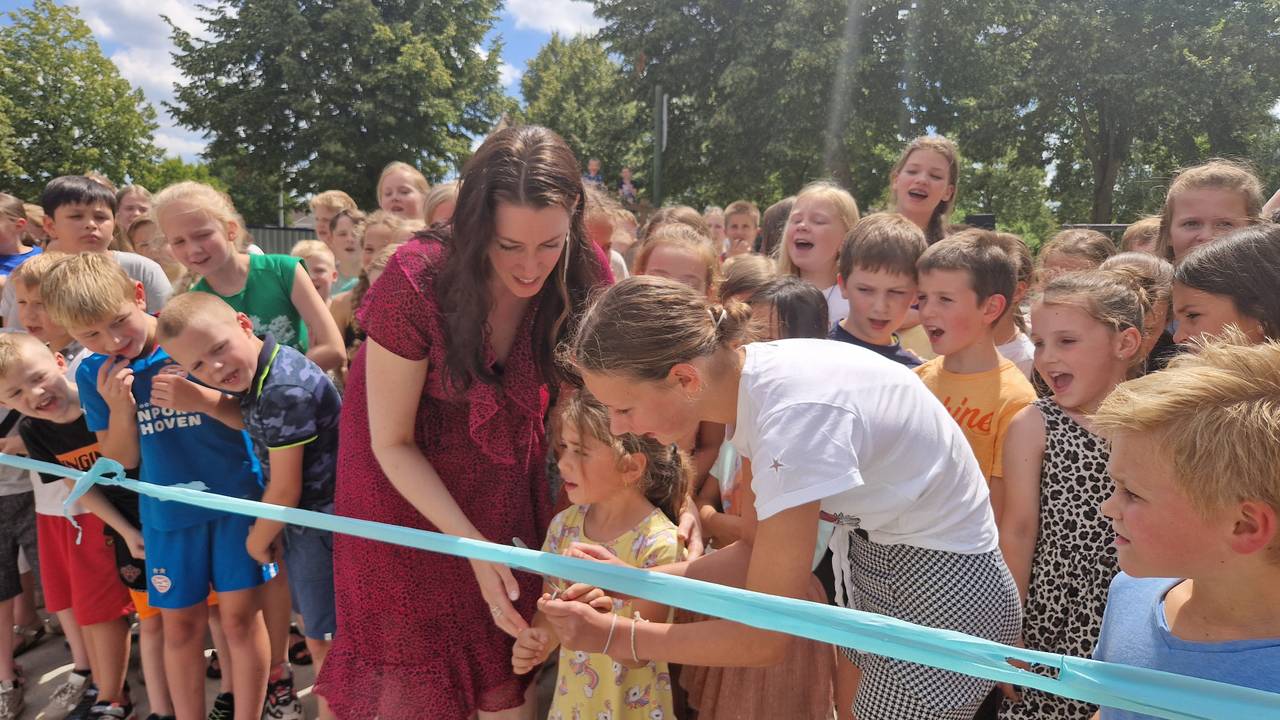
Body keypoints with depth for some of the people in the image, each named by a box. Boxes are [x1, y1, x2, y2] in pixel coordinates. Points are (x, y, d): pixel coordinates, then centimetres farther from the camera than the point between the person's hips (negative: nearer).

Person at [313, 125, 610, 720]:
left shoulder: (585, 275, -20)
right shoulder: (415, 283, -28)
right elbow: (392, 442, -18)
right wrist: (474, 547, -23)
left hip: (505, 474, 3)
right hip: (404, 476, -2)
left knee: (509, 655, 9)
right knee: (418, 666, 9)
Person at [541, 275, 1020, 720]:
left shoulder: (794, 417, -33)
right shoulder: (749, 381, -9)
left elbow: (764, 640, -24)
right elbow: (756, 552, 2)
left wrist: (610, 636, -17)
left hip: (944, 598, -7)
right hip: (872, 556, 7)